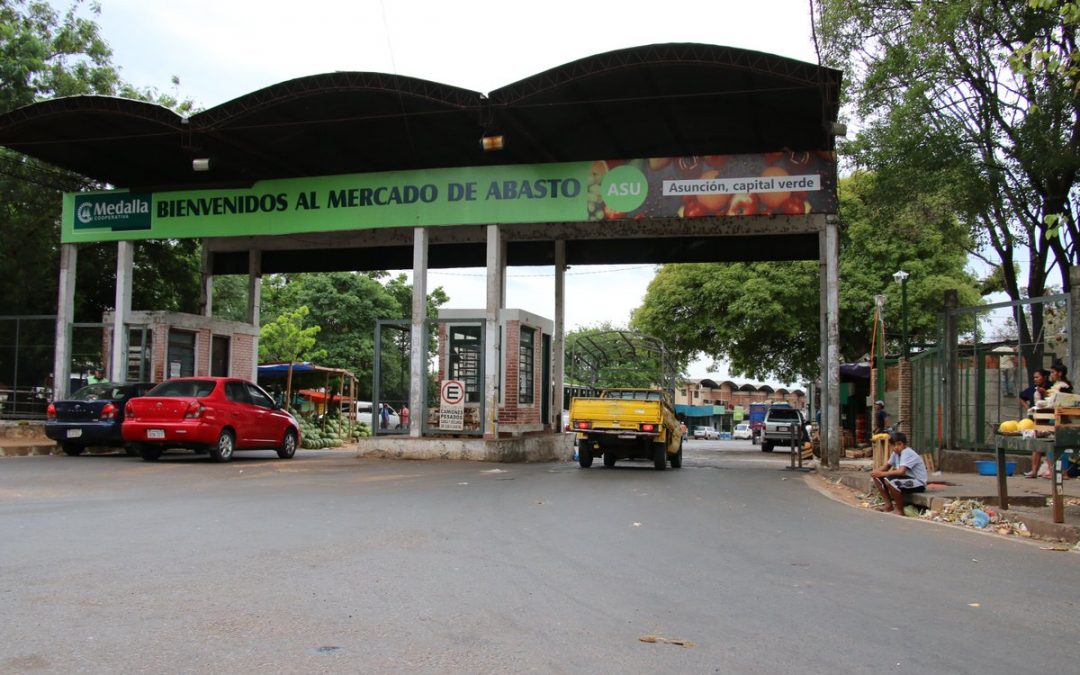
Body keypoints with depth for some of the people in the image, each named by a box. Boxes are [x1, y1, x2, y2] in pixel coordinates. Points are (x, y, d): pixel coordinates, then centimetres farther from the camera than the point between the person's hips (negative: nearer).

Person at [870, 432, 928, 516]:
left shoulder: (907, 453, -23)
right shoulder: (895, 453, 4)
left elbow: (901, 471, -35)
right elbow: (887, 466, 14)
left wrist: (882, 474, -30)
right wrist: (877, 471, -9)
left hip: (918, 483, -9)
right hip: (906, 479, 9)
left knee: (889, 480, -33)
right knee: (877, 478, 2)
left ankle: (900, 510, -16)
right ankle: (889, 505, 7)